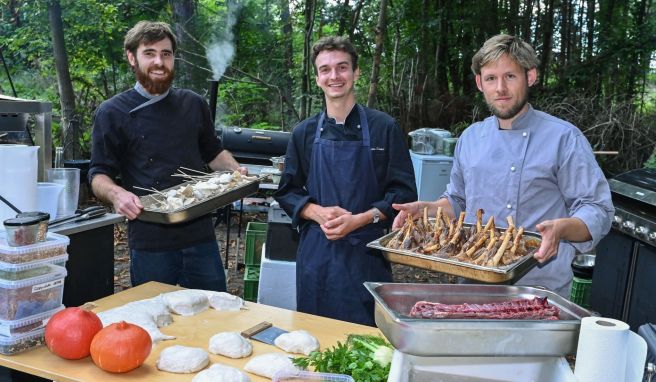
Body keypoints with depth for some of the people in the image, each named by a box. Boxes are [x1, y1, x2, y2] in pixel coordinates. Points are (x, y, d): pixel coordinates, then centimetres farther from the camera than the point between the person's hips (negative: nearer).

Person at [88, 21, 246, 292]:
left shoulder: (194, 104, 9)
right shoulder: (112, 113, -1)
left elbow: (213, 153, 20)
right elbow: (99, 174, -1)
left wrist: (236, 171, 0)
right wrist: (115, 193, -23)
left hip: (200, 234, 3)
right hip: (149, 241, -3)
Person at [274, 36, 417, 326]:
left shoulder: (383, 128, -1)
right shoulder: (304, 133, 7)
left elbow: (404, 194, -2)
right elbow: (287, 193, 10)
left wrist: (358, 220, -15)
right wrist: (319, 213, -10)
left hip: (366, 252, -2)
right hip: (316, 253, 2)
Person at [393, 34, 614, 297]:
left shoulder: (564, 138, -8)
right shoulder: (470, 138, 9)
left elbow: (598, 211, -10)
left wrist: (561, 228, -29)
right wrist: (425, 209, 2)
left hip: (539, 288, -4)